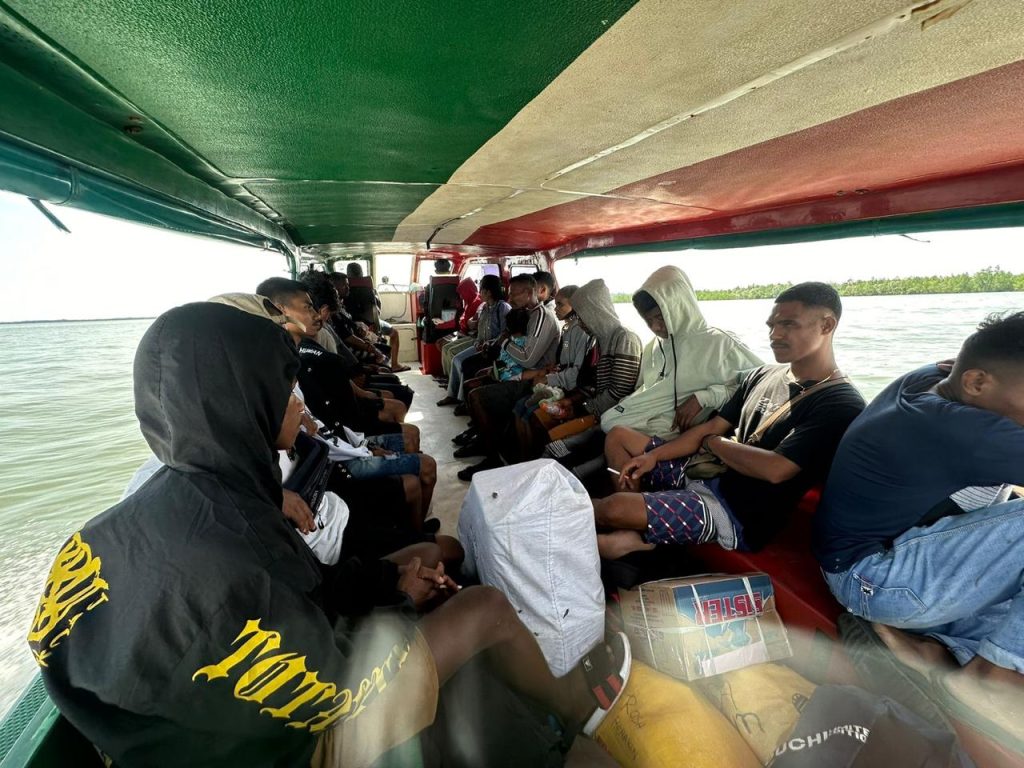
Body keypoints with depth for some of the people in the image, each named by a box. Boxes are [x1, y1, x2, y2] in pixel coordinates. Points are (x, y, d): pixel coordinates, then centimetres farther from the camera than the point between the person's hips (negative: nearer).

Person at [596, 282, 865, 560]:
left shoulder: (841, 404, -15)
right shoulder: (762, 376, 9)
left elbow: (775, 469, -26)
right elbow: (712, 426, 11)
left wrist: (712, 443, -8)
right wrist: (653, 456, 0)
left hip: (738, 517, -9)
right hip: (707, 479, 9)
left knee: (616, 507, -27)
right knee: (618, 436, 8)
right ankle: (637, 537, -6)